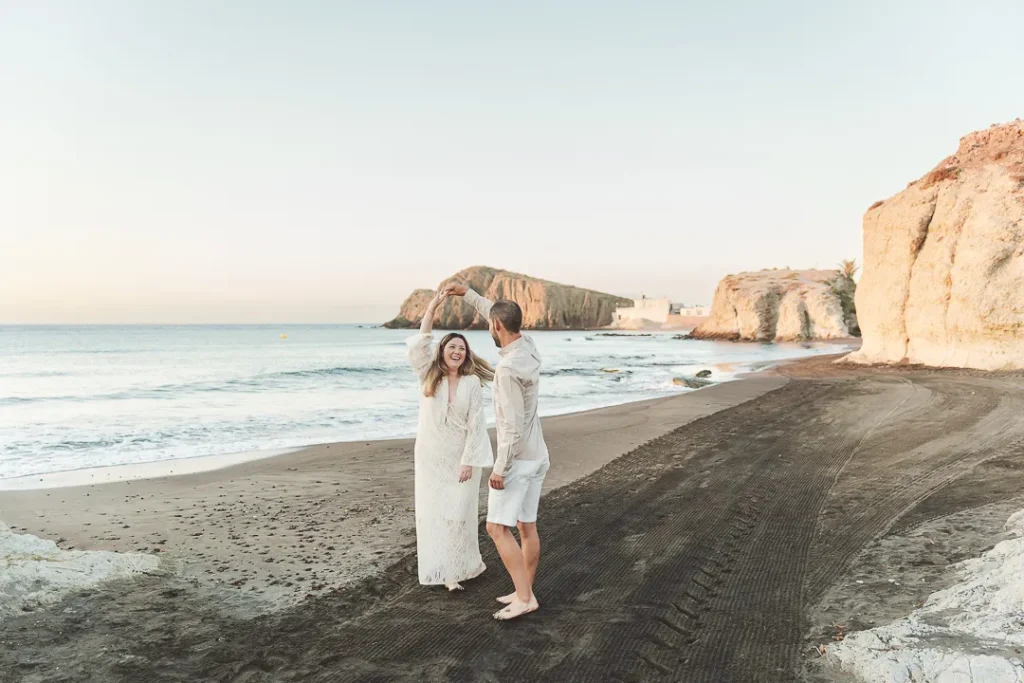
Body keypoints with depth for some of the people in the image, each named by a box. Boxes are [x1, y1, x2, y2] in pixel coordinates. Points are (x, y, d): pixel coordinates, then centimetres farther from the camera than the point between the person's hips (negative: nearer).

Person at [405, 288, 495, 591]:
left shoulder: (472, 383, -6)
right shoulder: (429, 376, -1)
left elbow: (476, 425, -7)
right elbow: (419, 346, -18)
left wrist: (469, 461, -12)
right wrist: (431, 309, -26)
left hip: (460, 458, -2)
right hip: (430, 457, 2)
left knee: (458, 514, -2)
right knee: (431, 513, 4)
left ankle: (458, 568, 16)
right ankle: (442, 569, 16)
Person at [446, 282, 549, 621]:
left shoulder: (508, 368, -25)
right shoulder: (529, 347, 1)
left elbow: (513, 425, -26)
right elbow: (498, 315, 21)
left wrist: (500, 469, -19)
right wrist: (467, 293, 21)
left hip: (517, 459, -9)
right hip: (536, 455, 9)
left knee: (497, 528, -3)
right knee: (527, 526, 13)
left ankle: (524, 597, -3)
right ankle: (525, 593, 22)